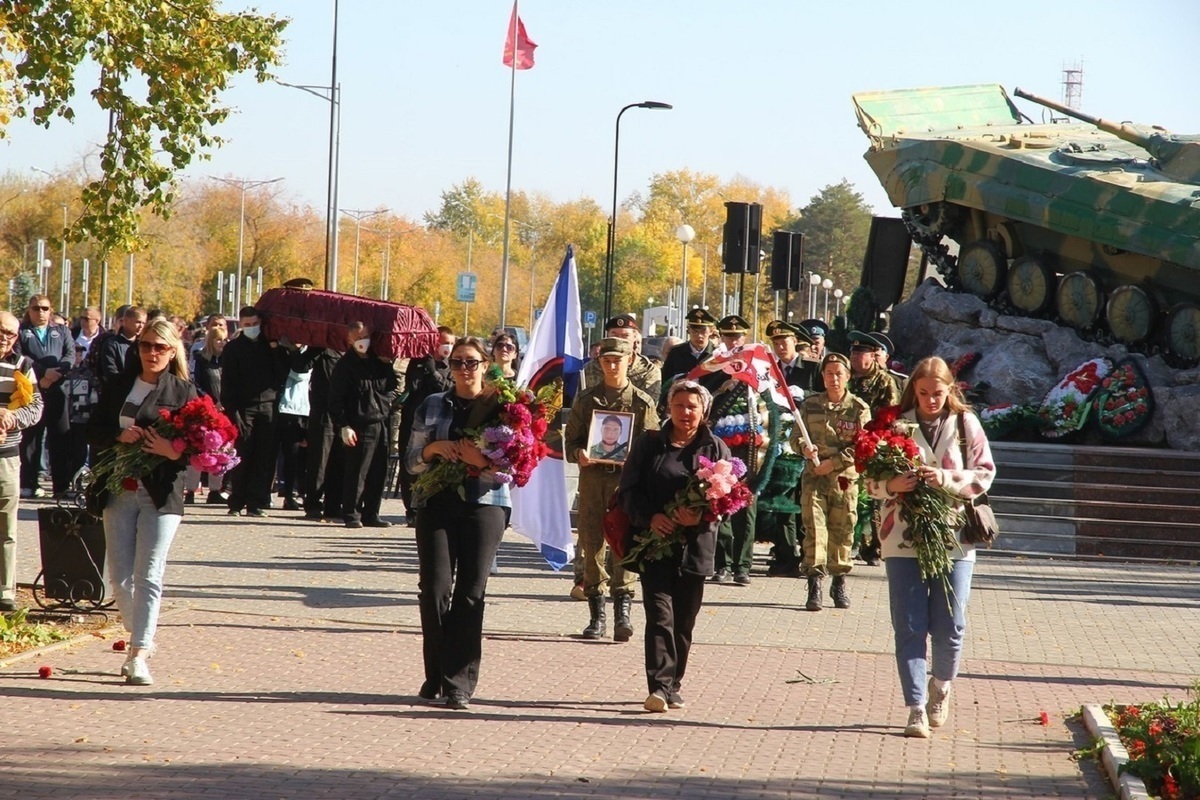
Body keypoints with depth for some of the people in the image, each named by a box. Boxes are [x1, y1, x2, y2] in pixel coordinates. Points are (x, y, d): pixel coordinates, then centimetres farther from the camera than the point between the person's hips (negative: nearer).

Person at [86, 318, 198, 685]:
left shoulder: (184, 393, 0)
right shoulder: (117, 387, 11)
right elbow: (94, 432, 9)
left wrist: (172, 450, -22)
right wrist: (119, 437, -11)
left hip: (161, 494, -4)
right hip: (119, 490, 4)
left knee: (148, 576, -7)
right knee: (119, 576, 4)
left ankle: (139, 656, -7)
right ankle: (141, 639, 25)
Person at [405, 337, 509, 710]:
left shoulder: (500, 408, 4)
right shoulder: (432, 406, 12)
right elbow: (412, 461, 13)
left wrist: (482, 461, -20)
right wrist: (432, 449, -7)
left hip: (484, 503, -2)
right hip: (437, 503, 2)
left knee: (471, 593, -4)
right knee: (435, 588, -5)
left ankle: (459, 683, -2)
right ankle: (436, 675, 8)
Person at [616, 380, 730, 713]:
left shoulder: (716, 448, 7)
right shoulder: (649, 444, 7)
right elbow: (627, 491, 3)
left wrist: (701, 517, -17)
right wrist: (649, 517, -14)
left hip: (695, 545, 1)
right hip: (654, 542, -1)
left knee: (684, 620, 7)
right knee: (660, 614, -11)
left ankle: (673, 685, 18)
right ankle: (659, 686, -18)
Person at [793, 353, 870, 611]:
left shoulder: (859, 409, 1)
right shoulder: (810, 405, 7)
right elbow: (795, 436, 9)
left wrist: (833, 462, -12)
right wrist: (804, 447, -14)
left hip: (845, 477, 0)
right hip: (814, 476, 1)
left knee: (842, 530, 5)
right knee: (814, 526, -9)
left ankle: (839, 582, 18)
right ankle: (815, 583, -11)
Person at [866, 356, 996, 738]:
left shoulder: (966, 424, 5)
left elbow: (984, 474, 1)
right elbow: (872, 480, 3)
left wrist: (947, 479, -16)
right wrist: (892, 484, -19)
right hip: (903, 538, 0)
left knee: (950, 627, 2)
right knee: (909, 627, -2)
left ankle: (941, 687, 30)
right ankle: (917, 708, 2)